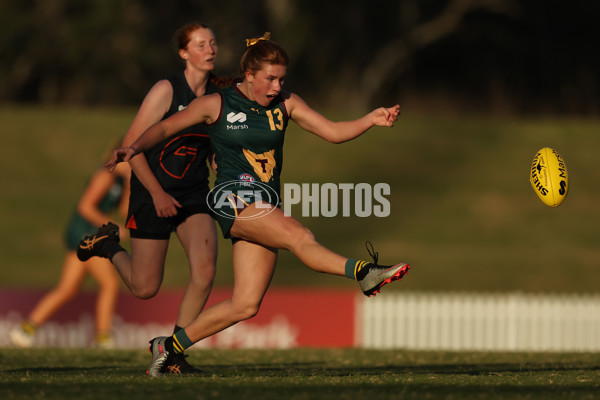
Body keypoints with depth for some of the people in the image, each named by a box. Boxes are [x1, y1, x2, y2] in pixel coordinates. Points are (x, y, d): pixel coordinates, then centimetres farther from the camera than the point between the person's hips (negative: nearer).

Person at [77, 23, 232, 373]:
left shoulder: (220, 95, 1)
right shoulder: (167, 90, -15)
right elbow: (132, 145, -14)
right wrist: (157, 193, -18)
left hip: (195, 195, 4)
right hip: (154, 194, -4)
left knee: (205, 271, -19)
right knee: (145, 288, 3)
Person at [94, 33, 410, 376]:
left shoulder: (285, 104, 9)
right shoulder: (217, 104, -1)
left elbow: (334, 132, 4)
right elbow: (166, 128, 6)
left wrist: (372, 120, -12)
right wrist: (134, 148, -11)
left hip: (266, 208, 6)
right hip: (233, 199, -6)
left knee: (246, 306, 1)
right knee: (301, 237, -31)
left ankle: (171, 346, 12)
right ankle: (363, 273, -51)